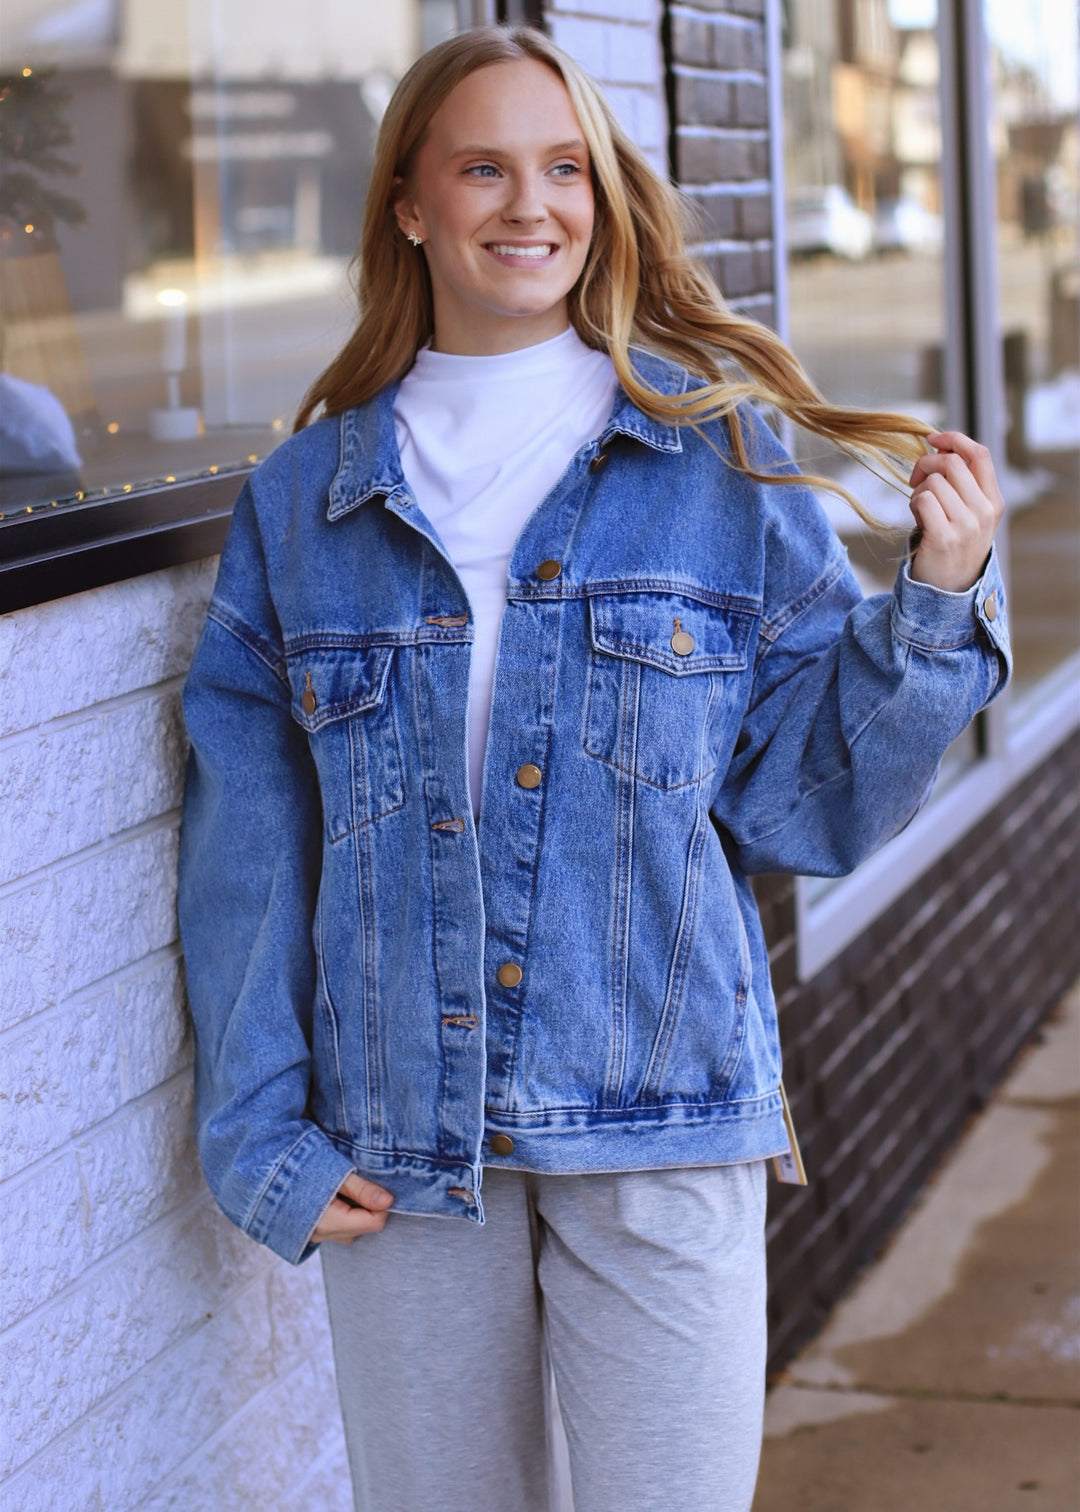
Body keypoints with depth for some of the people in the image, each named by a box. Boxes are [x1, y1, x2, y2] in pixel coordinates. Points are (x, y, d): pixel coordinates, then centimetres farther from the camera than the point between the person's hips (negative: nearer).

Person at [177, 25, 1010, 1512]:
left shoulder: (724, 462, 2)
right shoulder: (304, 501, 4)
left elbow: (810, 805, 2)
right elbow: (248, 844, 6)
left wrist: (938, 605, -11)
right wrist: (263, 1135, 2)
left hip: (665, 1131, -1)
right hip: (397, 1151, 1)